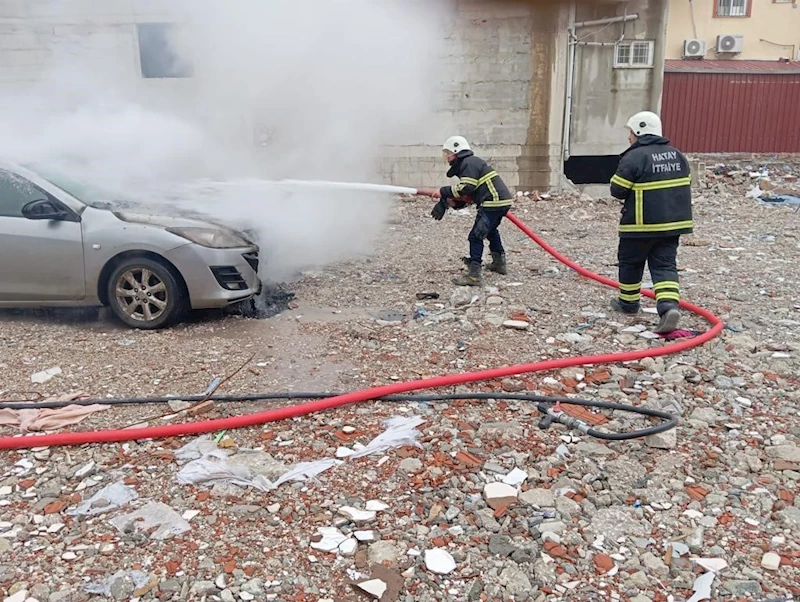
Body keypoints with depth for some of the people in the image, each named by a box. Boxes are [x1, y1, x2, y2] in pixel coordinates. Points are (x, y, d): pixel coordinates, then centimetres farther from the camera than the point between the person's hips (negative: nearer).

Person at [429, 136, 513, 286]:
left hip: (494, 202, -11)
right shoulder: (468, 163, 24)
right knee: (490, 231, 31)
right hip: (502, 201, 11)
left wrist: (443, 192, -12)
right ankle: (499, 263, 46)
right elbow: (469, 196, 20)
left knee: (476, 236, -12)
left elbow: (466, 188, -20)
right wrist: (453, 202, 5)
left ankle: (474, 275, -15)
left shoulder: (469, 163, -9)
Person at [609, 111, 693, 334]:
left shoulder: (633, 157, -14)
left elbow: (617, 190, -13)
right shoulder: (677, 155, 10)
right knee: (665, 265, 6)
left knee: (630, 262, 14)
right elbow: (684, 187, 16)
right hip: (673, 223, 6)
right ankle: (669, 306, -13)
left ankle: (628, 302, 29)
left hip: (641, 224, -6)